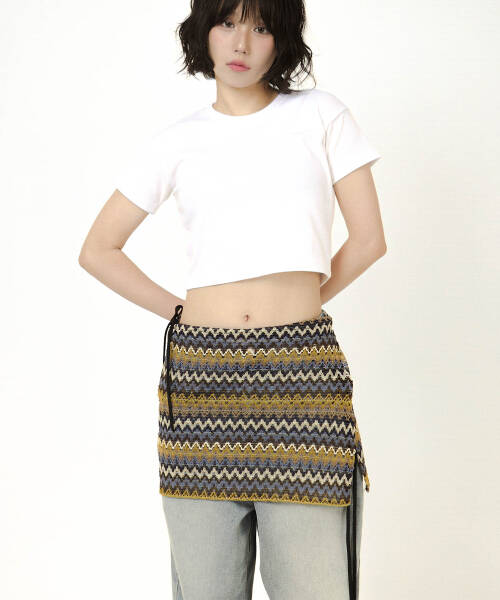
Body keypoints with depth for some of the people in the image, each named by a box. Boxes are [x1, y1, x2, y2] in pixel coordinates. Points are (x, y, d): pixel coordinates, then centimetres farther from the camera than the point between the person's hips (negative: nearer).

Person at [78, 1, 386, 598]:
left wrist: (303, 302, 10)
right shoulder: (175, 143, 10)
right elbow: (97, 250, 14)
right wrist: (178, 311, 8)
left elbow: (369, 239, 7)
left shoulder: (321, 115, 7)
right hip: (201, 374, 2)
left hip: (301, 369, -1)